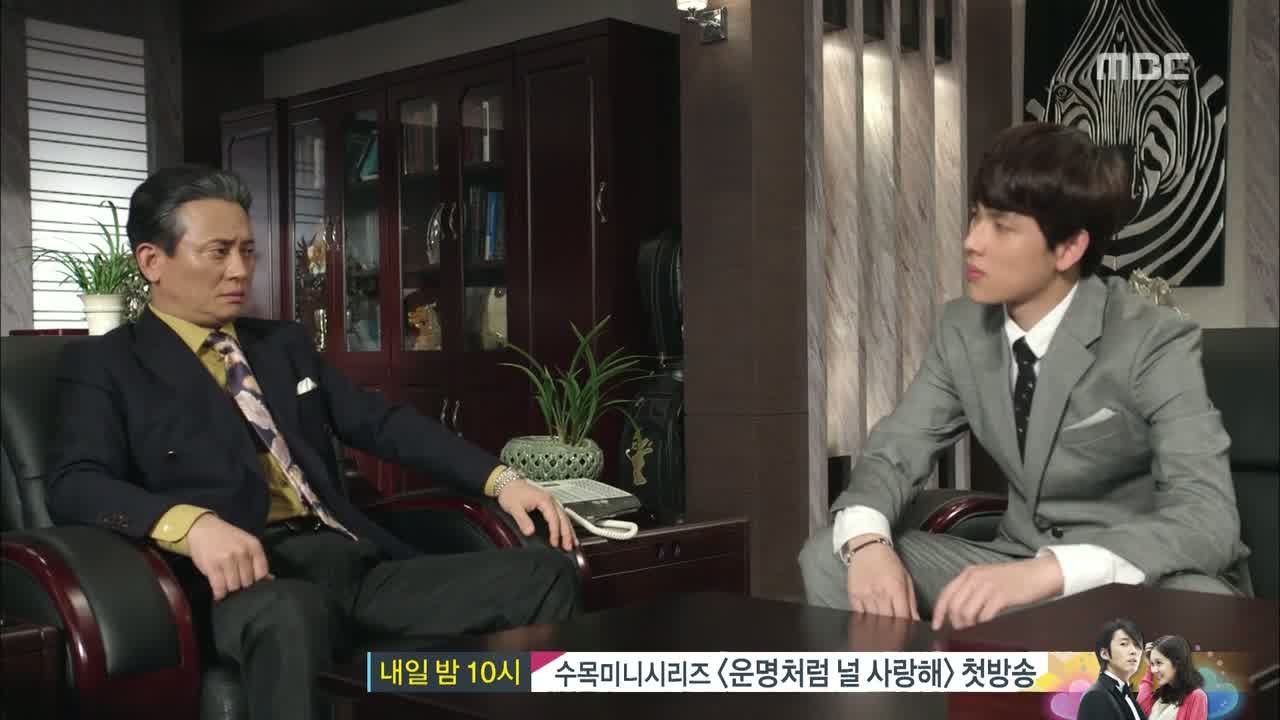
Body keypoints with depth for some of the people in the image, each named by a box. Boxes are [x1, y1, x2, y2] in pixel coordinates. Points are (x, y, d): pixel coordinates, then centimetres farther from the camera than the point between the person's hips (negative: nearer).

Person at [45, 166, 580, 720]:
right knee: (290, 614, -43)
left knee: (546, 570, -14)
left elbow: (383, 423, 19)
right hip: (248, 579, -5)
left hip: (353, 562, 6)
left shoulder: (285, 343, 24)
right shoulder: (103, 365, 8)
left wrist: (499, 478, 5)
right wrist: (192, 523, -28)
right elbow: (75, 485, -8)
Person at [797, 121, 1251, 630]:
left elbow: (1208, 521, -29)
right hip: (1022, 568, 5)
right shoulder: (962, 329, -1)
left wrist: (1049, 571, -45)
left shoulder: (1155, 344, -18)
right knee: (828, 558, -10)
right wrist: (866, 541, -26)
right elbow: (894, 450, -1)